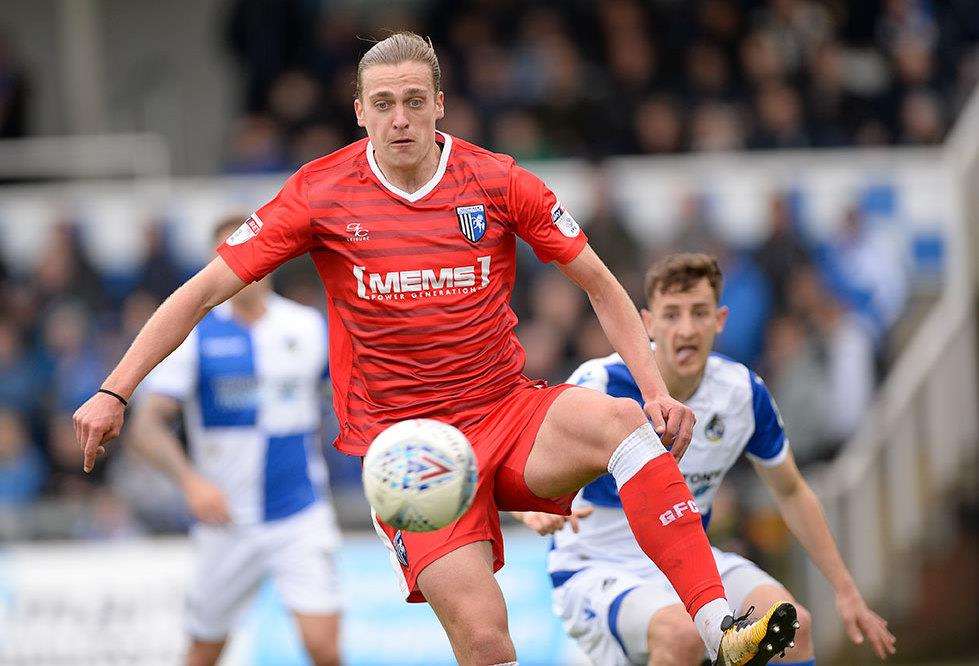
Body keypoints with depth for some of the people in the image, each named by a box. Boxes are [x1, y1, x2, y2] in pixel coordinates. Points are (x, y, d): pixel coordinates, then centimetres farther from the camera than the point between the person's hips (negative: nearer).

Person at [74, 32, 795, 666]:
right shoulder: (322, 194, -3)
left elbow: (600, 286, 9)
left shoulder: (499, 183, 0)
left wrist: (656, 389, -4)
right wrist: (113, 392, -5)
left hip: (508, 416, 2)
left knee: (620, 421, -31)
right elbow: (202, 291, 2)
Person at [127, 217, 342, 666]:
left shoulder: (311, 328, 2)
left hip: (301, 520, 0)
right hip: (225, 524, 0)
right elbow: (146, 427, -12)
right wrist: (190, 480, -27)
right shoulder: (193, 336, -5)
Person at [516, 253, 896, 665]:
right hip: (596, 570, -5)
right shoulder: (601, 385, -19)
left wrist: (846, 592, 10)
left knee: (793, 625, -23)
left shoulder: (744, 392, -5)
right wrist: (537, 510, -53)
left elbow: (791, 492, 12)